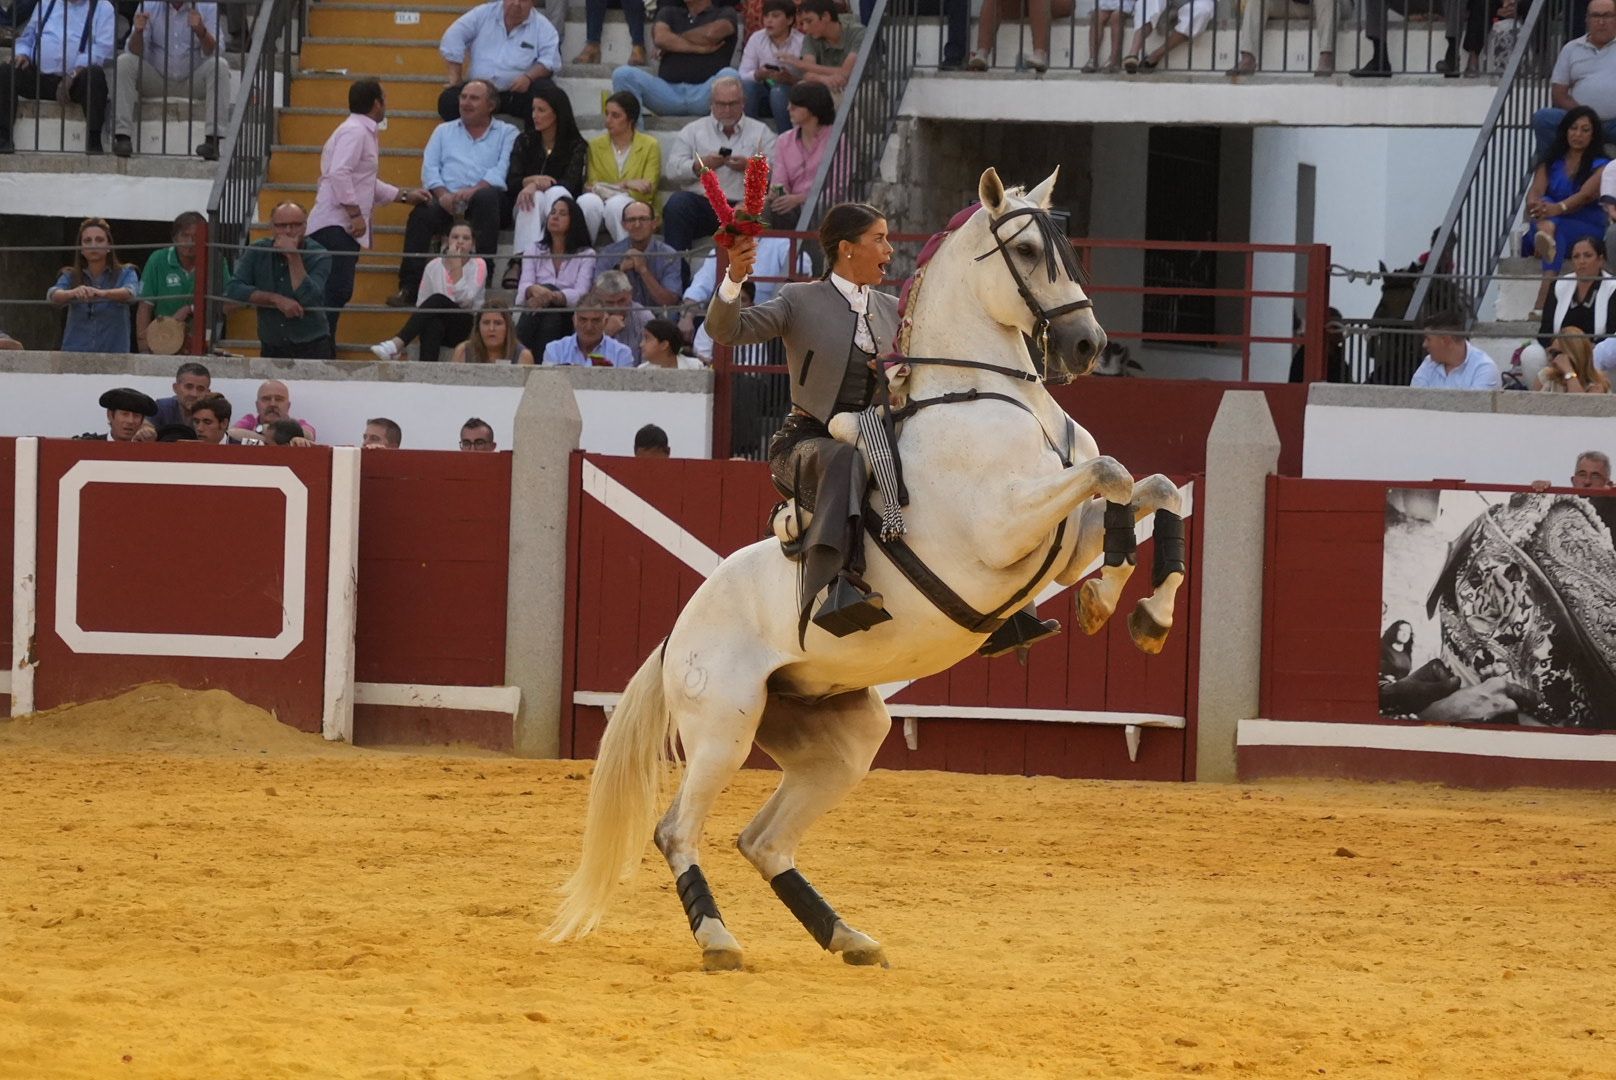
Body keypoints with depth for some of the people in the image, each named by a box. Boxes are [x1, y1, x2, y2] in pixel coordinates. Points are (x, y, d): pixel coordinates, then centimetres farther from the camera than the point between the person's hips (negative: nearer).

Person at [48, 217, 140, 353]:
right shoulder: (71, 276, 9)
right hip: (75, 354, 1)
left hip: (114, 354, -1)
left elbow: (130, 293, -18)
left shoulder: (125, 274, 4)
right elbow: (53, 295, -11)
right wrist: (73, 293, -35)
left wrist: (102, 293, -39)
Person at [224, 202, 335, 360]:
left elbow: (310, 299, -19)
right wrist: (277, 300, -15)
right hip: (271, 349, 2)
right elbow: (233, 289, -8)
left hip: (313, 348, -2)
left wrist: (293, 257, -20)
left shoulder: (319, 257, -5)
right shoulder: (257, 251, 3)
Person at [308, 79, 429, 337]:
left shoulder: (364, 132, 22)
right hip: (335, 226, -11)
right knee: (336, 291, -18)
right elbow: (339, 174, -23)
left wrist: (404, 195, 33)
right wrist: (355, 213, -23)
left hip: (344, 228, 11)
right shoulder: (355, 131, -11)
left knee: (339, 293, 9)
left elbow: (368, 184, 32)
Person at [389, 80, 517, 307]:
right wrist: (443, 194, -9)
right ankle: (409, 287, -33)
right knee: (421, 214, -30)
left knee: (487, 198, -38)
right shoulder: (444, 131, 26)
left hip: (485, 197, -2)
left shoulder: (507, 133, 16)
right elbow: (429, 168, 12)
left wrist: (474, 190, -19)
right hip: (447, 201, 2)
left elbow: (503, 170, -2)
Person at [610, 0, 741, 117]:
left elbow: (712, 33, -8)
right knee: (623, 75, -20)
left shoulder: (725, 14, 15)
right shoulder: (669, 12, 24)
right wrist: (699, 49, -3)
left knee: (730, 76, -35)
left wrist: (674, 42, 4)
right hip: (668, 89, 3)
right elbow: (660, 38, 2)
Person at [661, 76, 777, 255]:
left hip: (741, 204, -1)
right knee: (676, 203, -30)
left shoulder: (760, 132, 18)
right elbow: (673, 170, 7)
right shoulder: (693, 130, 19)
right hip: (700, 200, 1)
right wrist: (699, 166, -10)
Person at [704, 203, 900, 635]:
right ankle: (830, 589, -58)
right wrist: (734, 279, -29)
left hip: (871, 446, 6)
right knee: (844, 459, -41)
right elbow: (726, 330, -10)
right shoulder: (801, 301, 2)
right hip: (807, 442, -6)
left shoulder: (891, 312, 17)